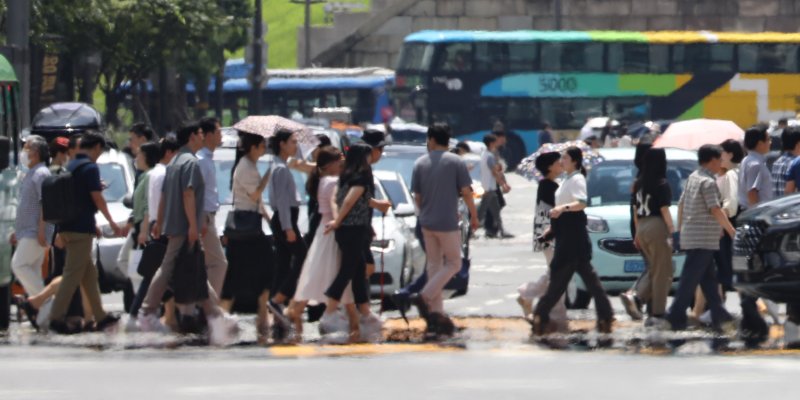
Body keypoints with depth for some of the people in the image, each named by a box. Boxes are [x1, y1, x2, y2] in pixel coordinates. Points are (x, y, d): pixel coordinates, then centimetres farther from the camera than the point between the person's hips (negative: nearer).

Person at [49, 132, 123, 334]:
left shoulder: (69, 167, 15)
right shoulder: (90, 167, -11)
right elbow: (97, 198, -13)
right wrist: (111, 222, -3)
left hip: (66, 227, 9)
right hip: (81, 227, -9)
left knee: (89, 272, 15)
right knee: (73, 273, -9)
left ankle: (100, 316, 20)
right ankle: (57, 316, -13)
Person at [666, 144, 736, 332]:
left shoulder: (693, 178, 13)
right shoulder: (708, 182, -14)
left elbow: (681, 204, 17)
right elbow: (716, 210, -19)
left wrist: (680, 228, 24)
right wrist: (732, 231, -12)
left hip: (690, 236, 9)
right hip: (703, 238, -9)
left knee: (709, 278, 11)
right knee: (690, 279, -7)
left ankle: (719, 316, 12)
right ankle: (675, 317, -7)